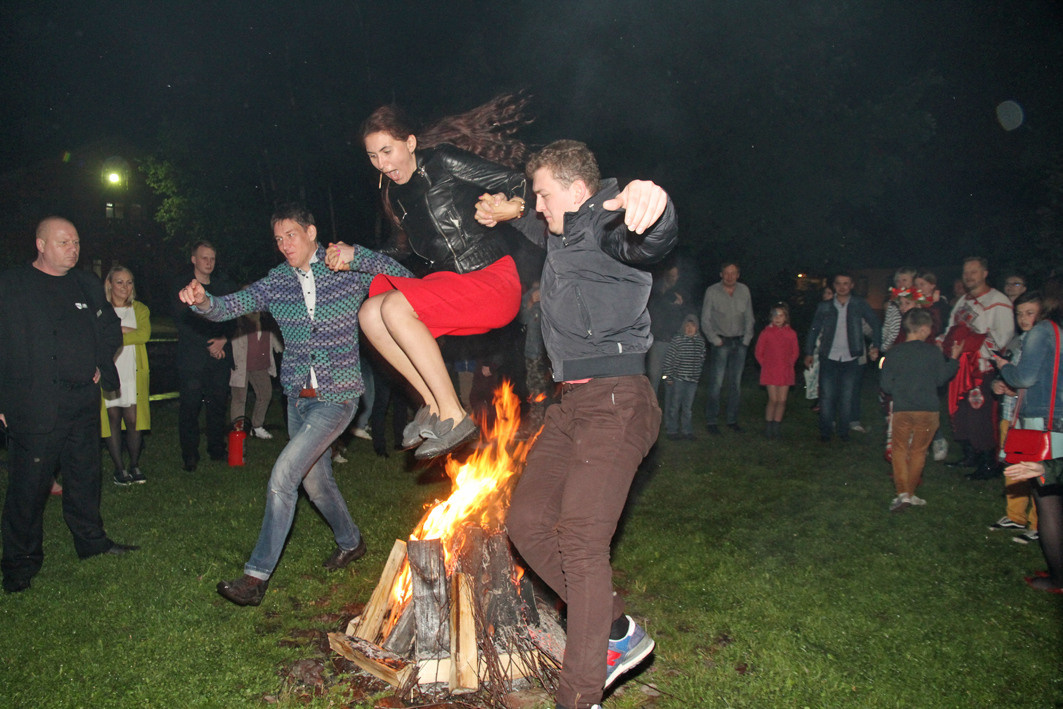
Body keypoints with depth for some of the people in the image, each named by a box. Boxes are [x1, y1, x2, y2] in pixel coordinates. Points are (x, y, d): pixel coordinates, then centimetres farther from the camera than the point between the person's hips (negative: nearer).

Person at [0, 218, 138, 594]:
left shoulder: (88, 284, 12)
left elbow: (111, 327, 24)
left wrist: (101, 365, 10)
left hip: (84, 403, 5)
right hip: (35, 405, -5)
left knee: (85, 475, 16)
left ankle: (92, 540, 31)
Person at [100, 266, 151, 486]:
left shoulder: (140, 309, 13)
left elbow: (145, 334, -6)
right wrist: (127, 331, -12)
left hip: (134, 373, 1)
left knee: (133, 420, -2)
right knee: (112, 419, -1)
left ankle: (134, 466, 11)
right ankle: (119, 468, 8)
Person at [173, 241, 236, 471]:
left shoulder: (224, 285, 13)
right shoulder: (182, 286, 4)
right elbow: (182, 321, -4)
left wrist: (223, 339, -6)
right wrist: (208, 344, -9)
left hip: (220, 356, 3)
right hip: (192, 357, -2)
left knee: (218, 404, 4)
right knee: (190, 406, -2)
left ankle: (217, 449, 17)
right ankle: (190, 455, 7)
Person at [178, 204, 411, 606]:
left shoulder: (348, 272, -7)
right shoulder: (275, 285, 3)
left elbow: (405, 280, -13)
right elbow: (229, 307, -7)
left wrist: (355, 255, -24)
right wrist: (203, 301, -30)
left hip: (338, 395, -5)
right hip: (298, 396, 6)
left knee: (284, 473, -16)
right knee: (315, 482, 18)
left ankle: (257, 575, -5)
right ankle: (350, 543, 43)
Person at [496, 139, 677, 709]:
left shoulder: (608, 230, -10)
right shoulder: (564, 236, 20)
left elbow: (648, 240, -36)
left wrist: (651, 203, -58)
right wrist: (507, 215, 32)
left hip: (615, 403, -10)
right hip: (572, 404, 10)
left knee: (580, 541, -14)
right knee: (527, 521, 6)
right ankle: (617, 631, 17)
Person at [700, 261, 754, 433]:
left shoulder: (744, 290, 9)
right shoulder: (712, 291, -1)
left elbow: (749, 318, 14)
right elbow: (705, 321, 0)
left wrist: (746, 339, 5)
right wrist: (716, 340, -6)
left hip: (740, 343, 3)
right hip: (721, 343, -3)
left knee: (736, 383, 6)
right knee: (716, 383, -8)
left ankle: (732, 420, 14)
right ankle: (711, 421, -1)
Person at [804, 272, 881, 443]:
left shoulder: (859, 304, 3)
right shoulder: (824, 307, 4)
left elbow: (875, 324, 6)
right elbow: (814, 330, 9)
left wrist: (875, 346, -6)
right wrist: (808, 353, 4)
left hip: (850, 359, 0)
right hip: (829, 358, 0)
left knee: (847, 398, 5)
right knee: (826, 396, 0)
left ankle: (843, 431, 19)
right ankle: (825, 432, 12)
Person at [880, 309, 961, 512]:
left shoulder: (894, 352, -2)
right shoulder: (933, 352, -5)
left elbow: (885, 385, -2)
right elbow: (941, 378, 6)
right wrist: (954, 358, 18)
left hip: (902, 410, 0)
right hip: (928, 410, 0)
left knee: (900, 450, 9)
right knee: (918, 451, 13)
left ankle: (902, 493, -6)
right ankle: (910, 493, 20)